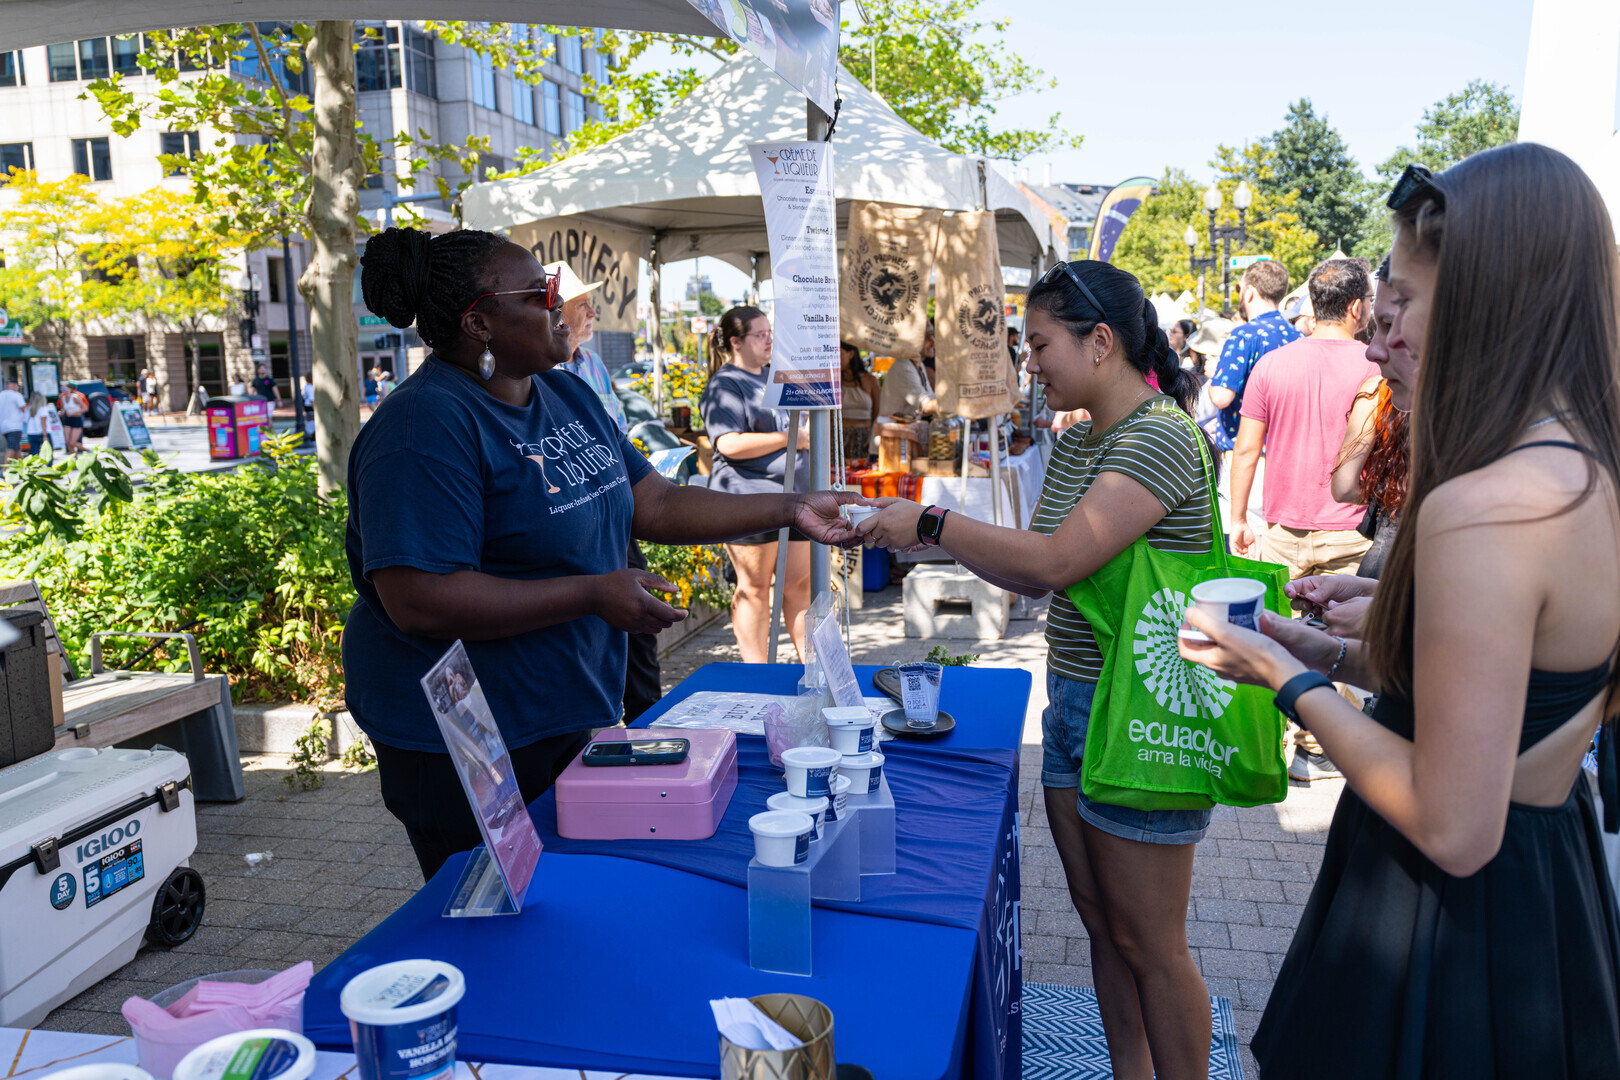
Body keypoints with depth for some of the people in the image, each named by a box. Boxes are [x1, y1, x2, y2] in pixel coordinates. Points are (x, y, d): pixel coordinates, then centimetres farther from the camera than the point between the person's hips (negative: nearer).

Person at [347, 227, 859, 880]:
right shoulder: (428, 426, -21)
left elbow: (654, 505, 9)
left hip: (569, 719, 8)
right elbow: (417, 600, -28)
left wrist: (791, 509, 1)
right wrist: (593, 594, -26)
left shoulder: (569, 396, 7)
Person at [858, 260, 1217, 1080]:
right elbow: (1035, 574, 11)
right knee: (1100, 923, 19)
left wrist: (932, 524, -19)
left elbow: (1057, 560, -28)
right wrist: (938, 535, 0)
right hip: (1072, 702, 9)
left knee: (1148, 945, 6)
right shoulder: (1077, 441, 9)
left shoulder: (1162, 438, -19)